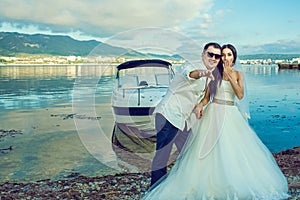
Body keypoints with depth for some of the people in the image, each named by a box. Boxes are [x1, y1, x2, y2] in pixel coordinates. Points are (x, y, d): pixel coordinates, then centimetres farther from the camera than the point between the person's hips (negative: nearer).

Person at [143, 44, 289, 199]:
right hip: (214, 113, -2)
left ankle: (234, 187, 15)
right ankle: (208, 186, 4)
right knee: (211, 150, -5)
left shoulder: (238, 75, 9)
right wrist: (199, 106, -17)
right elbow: (206, 97, 4)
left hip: (231, 115, 2)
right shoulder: (214, 73, 4)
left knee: (236, 150, -1)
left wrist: (229, 75, -10)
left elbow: (240, 95, -8)